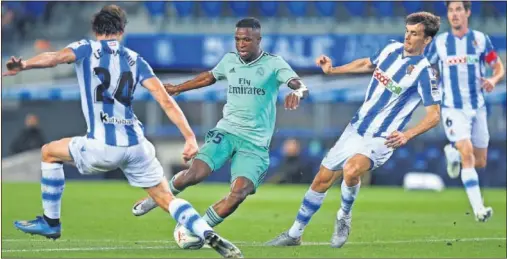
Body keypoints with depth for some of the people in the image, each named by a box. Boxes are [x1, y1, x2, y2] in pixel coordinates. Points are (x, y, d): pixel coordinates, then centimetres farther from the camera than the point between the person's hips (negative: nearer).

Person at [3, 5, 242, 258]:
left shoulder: (86, 49, 7)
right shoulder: (135, 59, 15)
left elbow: (56, 57, -16)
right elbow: (166, 100, 5)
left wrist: (23, 65, -32)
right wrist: (190, 137, 3)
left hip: (102, 147, -3)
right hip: (136, 146, 3)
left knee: (49, 152, 24)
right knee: (166, 199, 14)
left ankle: (50, 222, 27)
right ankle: (211, 237, -7)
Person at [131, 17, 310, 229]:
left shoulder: (273, 64, -4)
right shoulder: (229, 60, 8)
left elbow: (301, 87, -19)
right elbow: (209, 77, 29)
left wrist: (297, 92, -44)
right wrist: (177, 88, 41)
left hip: (255, 142, -2)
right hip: (226, 131, 2)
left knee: (239, 193, -23)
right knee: (195, 173, -21)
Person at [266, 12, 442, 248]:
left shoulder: (424, 71, -17)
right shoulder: (392, 49, 3)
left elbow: (434, 115, -19)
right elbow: (367, 64, 24)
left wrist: (407, 135, -33)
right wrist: (332, 70, 14)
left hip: (381, 140, -7)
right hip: (355, 129, 7)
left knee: (351, 169, -34)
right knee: (323, 179, 10)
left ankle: (344, 217, -5)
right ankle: (294, 234, 26)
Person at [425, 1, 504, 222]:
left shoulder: (480, 39, 0)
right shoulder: (439, 43, 0)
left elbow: (499, 68, 6)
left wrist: (493, 80, -15)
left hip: (477, 107, 2)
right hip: (453, 109, -2)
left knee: (480, 163, 9)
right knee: (467, 154, -21)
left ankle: (453, 152, 42)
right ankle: (478, 208, -22)